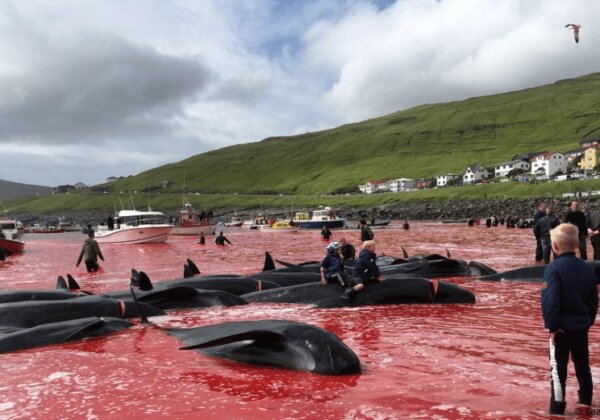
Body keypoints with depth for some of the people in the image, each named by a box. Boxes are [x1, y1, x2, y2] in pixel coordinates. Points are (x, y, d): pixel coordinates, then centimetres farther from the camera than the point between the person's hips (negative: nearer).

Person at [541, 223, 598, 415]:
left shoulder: (554, 269, -19)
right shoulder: (588, 269, 1)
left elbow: (550, 301, -24)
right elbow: (593, 300, 9)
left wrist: (552, 326, -15)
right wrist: (588, 321, 19)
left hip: (562, 327, -6)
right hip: (581, 326, 6)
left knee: (558, 368, 4)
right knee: (582, 365, 21)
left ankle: (557, 408, 10)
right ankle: (585, 401, 36)